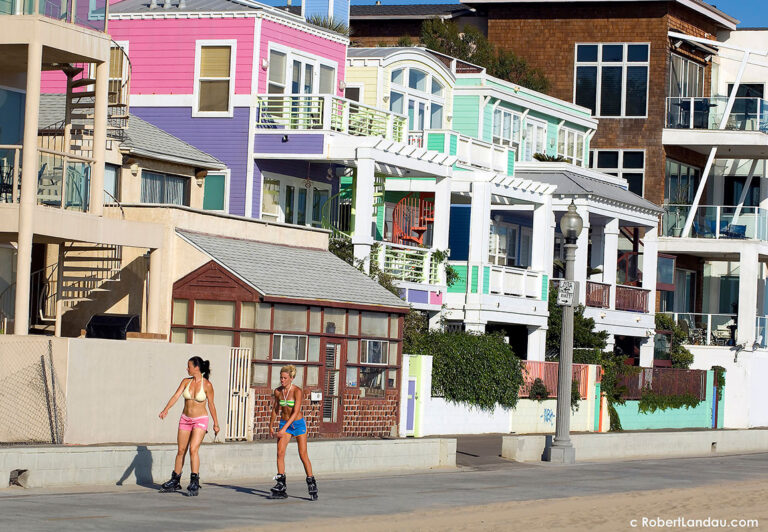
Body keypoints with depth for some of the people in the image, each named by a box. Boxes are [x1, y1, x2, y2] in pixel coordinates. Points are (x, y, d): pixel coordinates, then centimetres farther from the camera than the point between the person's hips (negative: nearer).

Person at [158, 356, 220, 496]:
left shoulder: (207, 385, -9)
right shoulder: (186, 382, 2)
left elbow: (211, 405, -2)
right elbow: (176, 396, -8)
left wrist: (216, 424, 4)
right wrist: (165, 410, -25)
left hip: (200, 420, -5)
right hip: (185, 419, 5)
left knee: (193, 449, -19)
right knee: (181, 451, 10)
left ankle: (194, 482, -17)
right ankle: (175, 482, 21)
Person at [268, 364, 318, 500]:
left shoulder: (297, 391, -17)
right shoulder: (278, 391, -1)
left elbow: (295, 412, -24)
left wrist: (284, 428, -30)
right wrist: (271, 425, 22)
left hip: (298, 424, -4)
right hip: (284, 424, 4)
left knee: (303, 455, -3)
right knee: (280, 453, -12)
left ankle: (311, 483, 10)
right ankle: (281, 485, -11)